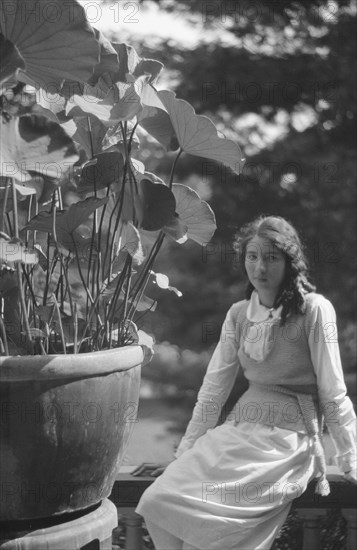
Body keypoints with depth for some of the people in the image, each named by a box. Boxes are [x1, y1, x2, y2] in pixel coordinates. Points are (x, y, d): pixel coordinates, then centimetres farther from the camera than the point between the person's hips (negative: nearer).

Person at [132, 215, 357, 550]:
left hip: (290, 439, -5)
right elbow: (212, 390, 11)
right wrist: (182, 456, 9)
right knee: (156, 503, -17)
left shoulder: (314, 310, -7)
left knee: (201, 515, -25)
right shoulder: (238, 314, 10)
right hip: (240, 430, 5)